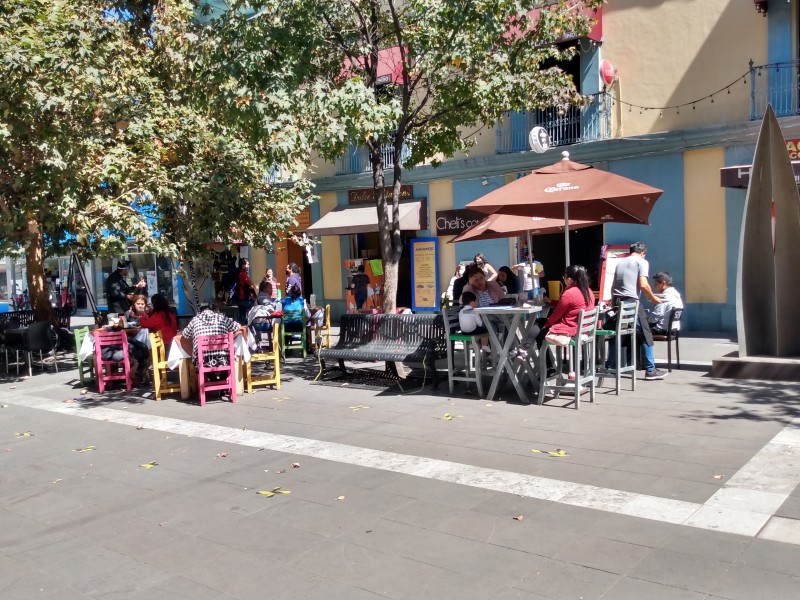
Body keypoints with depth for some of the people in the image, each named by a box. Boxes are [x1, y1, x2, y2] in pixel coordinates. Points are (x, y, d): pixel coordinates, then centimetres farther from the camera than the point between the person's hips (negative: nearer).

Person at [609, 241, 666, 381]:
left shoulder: (620, 262, 22)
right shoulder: (642, 262, 2)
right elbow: (643, 285, -10)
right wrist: (653, 298, 4)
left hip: (617, 302, 7)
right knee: (646, 335, 1)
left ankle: (610, 368, 16)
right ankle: (650, 370, 1)